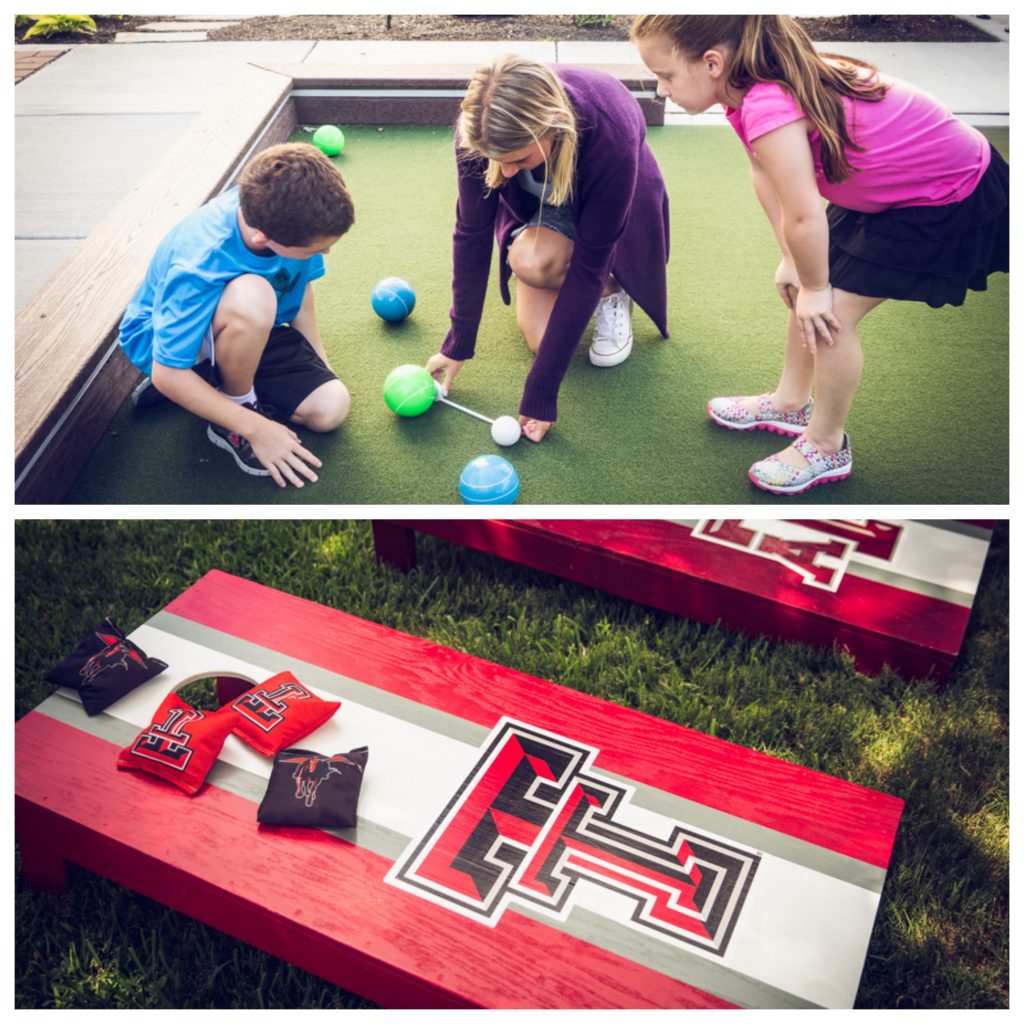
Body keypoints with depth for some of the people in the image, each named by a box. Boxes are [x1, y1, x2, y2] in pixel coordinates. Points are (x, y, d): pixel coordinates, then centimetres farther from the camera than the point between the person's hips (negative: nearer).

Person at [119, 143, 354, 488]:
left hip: (249, 329, 7)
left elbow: (301, 284, 1)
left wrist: (320, 361, 2)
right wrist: (257, 428, -29)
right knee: (253, 297, -40)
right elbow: (167, 376, -31)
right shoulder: (199, 268, -38)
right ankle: (237, 406, -12)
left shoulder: (280, 211, -22)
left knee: (331, 409, -12)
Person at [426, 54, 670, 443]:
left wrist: (541, 391, -35)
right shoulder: (480, 125, -33)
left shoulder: (611, 135, -41)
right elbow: (472, 231, -20)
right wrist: (457, 345, -17)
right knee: (540, 337, -17)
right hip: (533, 203, 3)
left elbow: (589, 264, -35)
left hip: (609, 205, -3)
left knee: (534, 262, -34)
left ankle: (613, 289, -2)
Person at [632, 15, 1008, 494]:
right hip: (887, 184, 9)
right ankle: (790, 402, 36)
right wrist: (794, 263, 4)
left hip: (946, 201, -9)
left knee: (829, 314, -7)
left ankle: (826, 446, 13)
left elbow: (804, 218, -32)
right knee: (807, 292, 15)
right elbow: (765, 173, 3)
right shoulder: (749, 86, -8)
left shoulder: (768, 106, -35)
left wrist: (815, 287, -15)